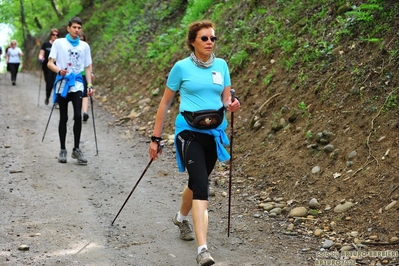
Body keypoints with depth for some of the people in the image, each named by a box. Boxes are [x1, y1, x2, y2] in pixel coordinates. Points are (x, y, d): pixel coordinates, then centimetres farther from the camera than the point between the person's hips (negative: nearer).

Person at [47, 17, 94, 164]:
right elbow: (50, 63, -1)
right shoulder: (58, 43, 1)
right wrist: (59, 70, -21)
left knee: (78, 116, -11)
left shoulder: (84, 46, 8)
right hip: (62, 84, -1)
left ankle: (76, 149, 1)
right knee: (63, 118, 4)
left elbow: (88, 67, 14)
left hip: (77, 85, 1)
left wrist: (90, 85, 4)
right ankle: (62, 149, 15)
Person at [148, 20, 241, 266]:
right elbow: (166, 103, 1)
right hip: (189, 131, -5)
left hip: (214, 133, 5)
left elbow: (226, 99, 9)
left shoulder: (221, 65, 6)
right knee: (201, 184, -19)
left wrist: (231, 105, -16)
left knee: (197, 181, 19)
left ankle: (181, 217, 51)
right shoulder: (182, 67, -5)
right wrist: (156, 138, 1)